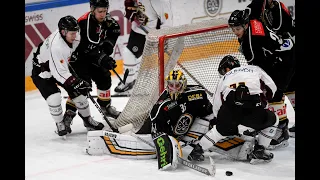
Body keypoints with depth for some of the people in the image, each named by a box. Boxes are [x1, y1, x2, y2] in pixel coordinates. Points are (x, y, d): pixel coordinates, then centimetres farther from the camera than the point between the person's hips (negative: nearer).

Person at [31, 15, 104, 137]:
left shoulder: (73, 36, -18)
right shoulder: (56, 47, -40)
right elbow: (59, 73, -38)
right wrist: (76, 83, -39)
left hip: (62, 66, 7)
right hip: (41, 72, -7)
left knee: (78, 92, 4)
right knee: (53, 97, -22)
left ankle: (87, 120, 22)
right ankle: (60, 124, 3)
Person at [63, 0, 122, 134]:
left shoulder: (105, 19, -9)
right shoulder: (84, 23, -32)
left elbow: (114, 30, 8)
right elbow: (87, 48, -37)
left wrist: (108, 43, -8)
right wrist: (102, 58, -44)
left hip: (95, 56, 8)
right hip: (78, 57, -8)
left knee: (104, 78, 11)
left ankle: (105, 106, 34)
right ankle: (68, 114, -16)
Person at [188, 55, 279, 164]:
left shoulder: (224, 78, 33)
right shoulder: (255, 69, 30)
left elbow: (216, 106, 30)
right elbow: (271, 87, 21)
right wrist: (263, 102, 37)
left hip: (229, 108, 3)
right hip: (252, 107, -2)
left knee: (222, 129, 31)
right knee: (272, 120, 24)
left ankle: (197, 151, 29)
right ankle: (259, 152, 18)